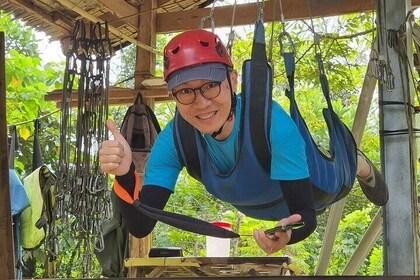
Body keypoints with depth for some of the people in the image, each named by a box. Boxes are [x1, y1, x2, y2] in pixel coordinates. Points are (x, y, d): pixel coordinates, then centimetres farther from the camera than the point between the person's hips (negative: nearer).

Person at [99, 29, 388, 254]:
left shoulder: (272, 122, -47)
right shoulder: (174, 139, -37)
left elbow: (307, 216, -44)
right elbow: (141, 227, -39)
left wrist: (288, 233, -68)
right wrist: (125, 175, -58)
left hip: (310, 187, -4)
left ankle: (362, 165, 61)